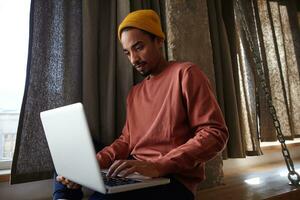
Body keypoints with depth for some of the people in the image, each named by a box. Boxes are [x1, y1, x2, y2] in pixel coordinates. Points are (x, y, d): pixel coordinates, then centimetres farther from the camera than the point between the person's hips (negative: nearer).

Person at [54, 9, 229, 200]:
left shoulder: (185, 73, -6)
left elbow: (215, 133, -14)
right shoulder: (134, 93, 16)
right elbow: (126, 140, 13)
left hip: (173, 179, -6)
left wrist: (159, 166, -25)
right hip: (133, 171, 7)